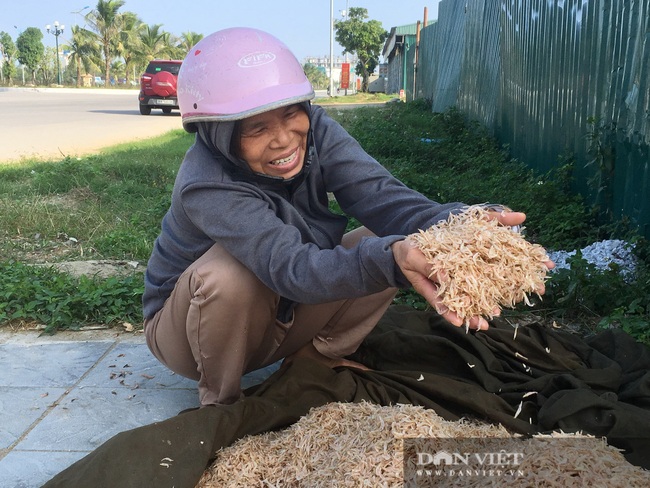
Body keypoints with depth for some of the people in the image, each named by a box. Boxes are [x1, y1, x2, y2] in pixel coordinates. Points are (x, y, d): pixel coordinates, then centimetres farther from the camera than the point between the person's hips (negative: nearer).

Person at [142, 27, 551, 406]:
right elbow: (292, 268, -46)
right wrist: (392, 257, -65)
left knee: (389, 241, -15)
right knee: (228, 270, -39)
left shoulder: (315, 130, -18)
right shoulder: (206, 188, -34)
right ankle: (221, 402, -10)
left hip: (282, 316, 4)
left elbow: (379, 195, -32)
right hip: (190, 323, -3)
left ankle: (319, 357, 4)